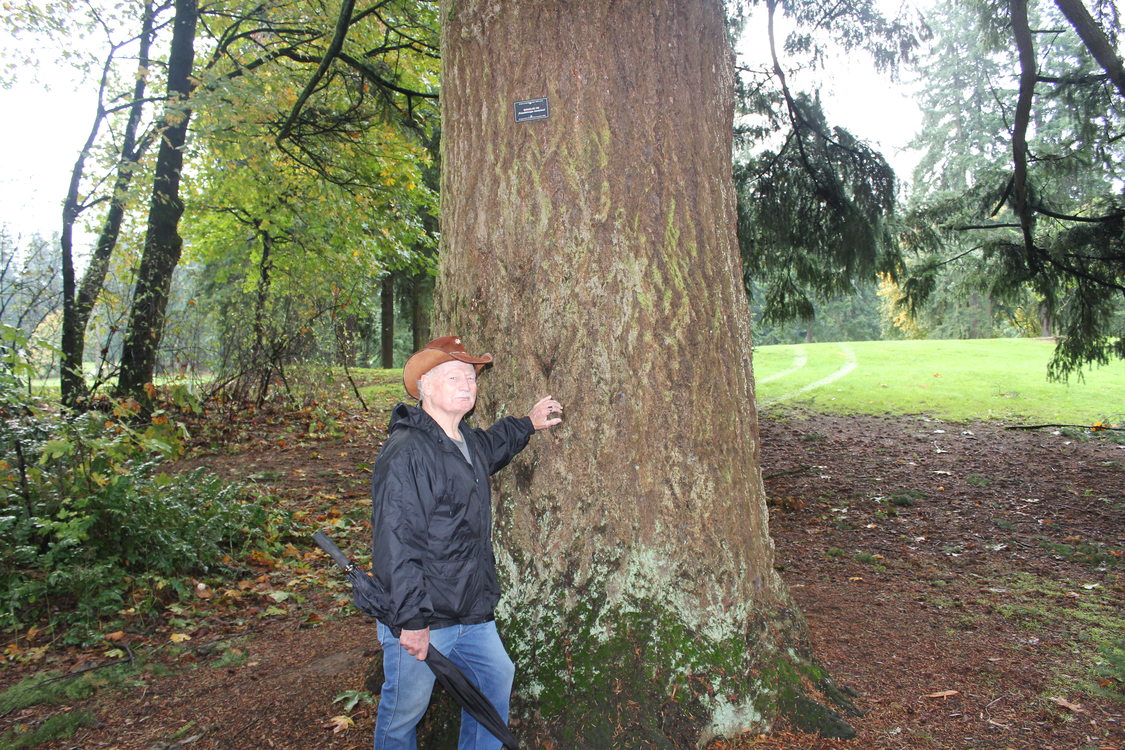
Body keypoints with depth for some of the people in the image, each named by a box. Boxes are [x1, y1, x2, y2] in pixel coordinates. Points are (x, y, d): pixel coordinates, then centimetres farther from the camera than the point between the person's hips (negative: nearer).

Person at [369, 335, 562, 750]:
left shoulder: (469, 443, 7)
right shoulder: (405, 452, -22)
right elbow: (394, 545, -26)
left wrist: (528, 424, 37)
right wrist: (410, 620, -25)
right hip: (419, 621, -9)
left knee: (496, 678, 23)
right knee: (404, 712, 9)